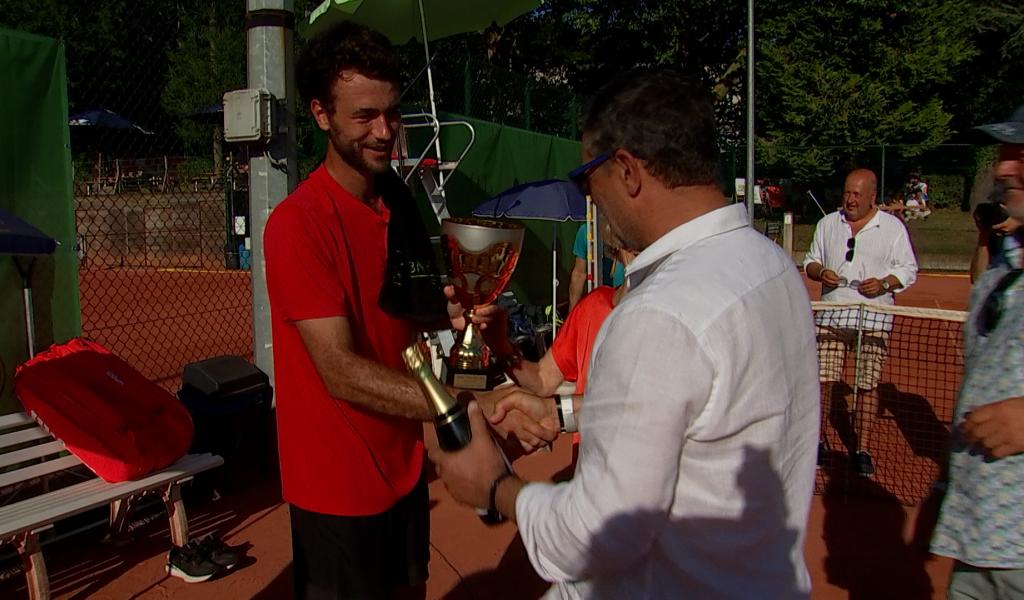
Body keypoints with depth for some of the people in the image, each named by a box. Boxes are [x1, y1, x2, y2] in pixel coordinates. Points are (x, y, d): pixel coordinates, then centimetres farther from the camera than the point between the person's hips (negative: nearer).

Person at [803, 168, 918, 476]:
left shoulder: (893, 227, 4)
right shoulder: (828, 223, 12)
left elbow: (909, 269, 5)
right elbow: (810, 260, 17)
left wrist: (884, 283, -14)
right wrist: (820, 272, -6)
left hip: (874, 318, -2)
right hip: (830, 316, 2)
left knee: (868, 385, 0)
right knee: (823, 380, -1)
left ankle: (862, 449, 10)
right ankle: (818, 439, 15)